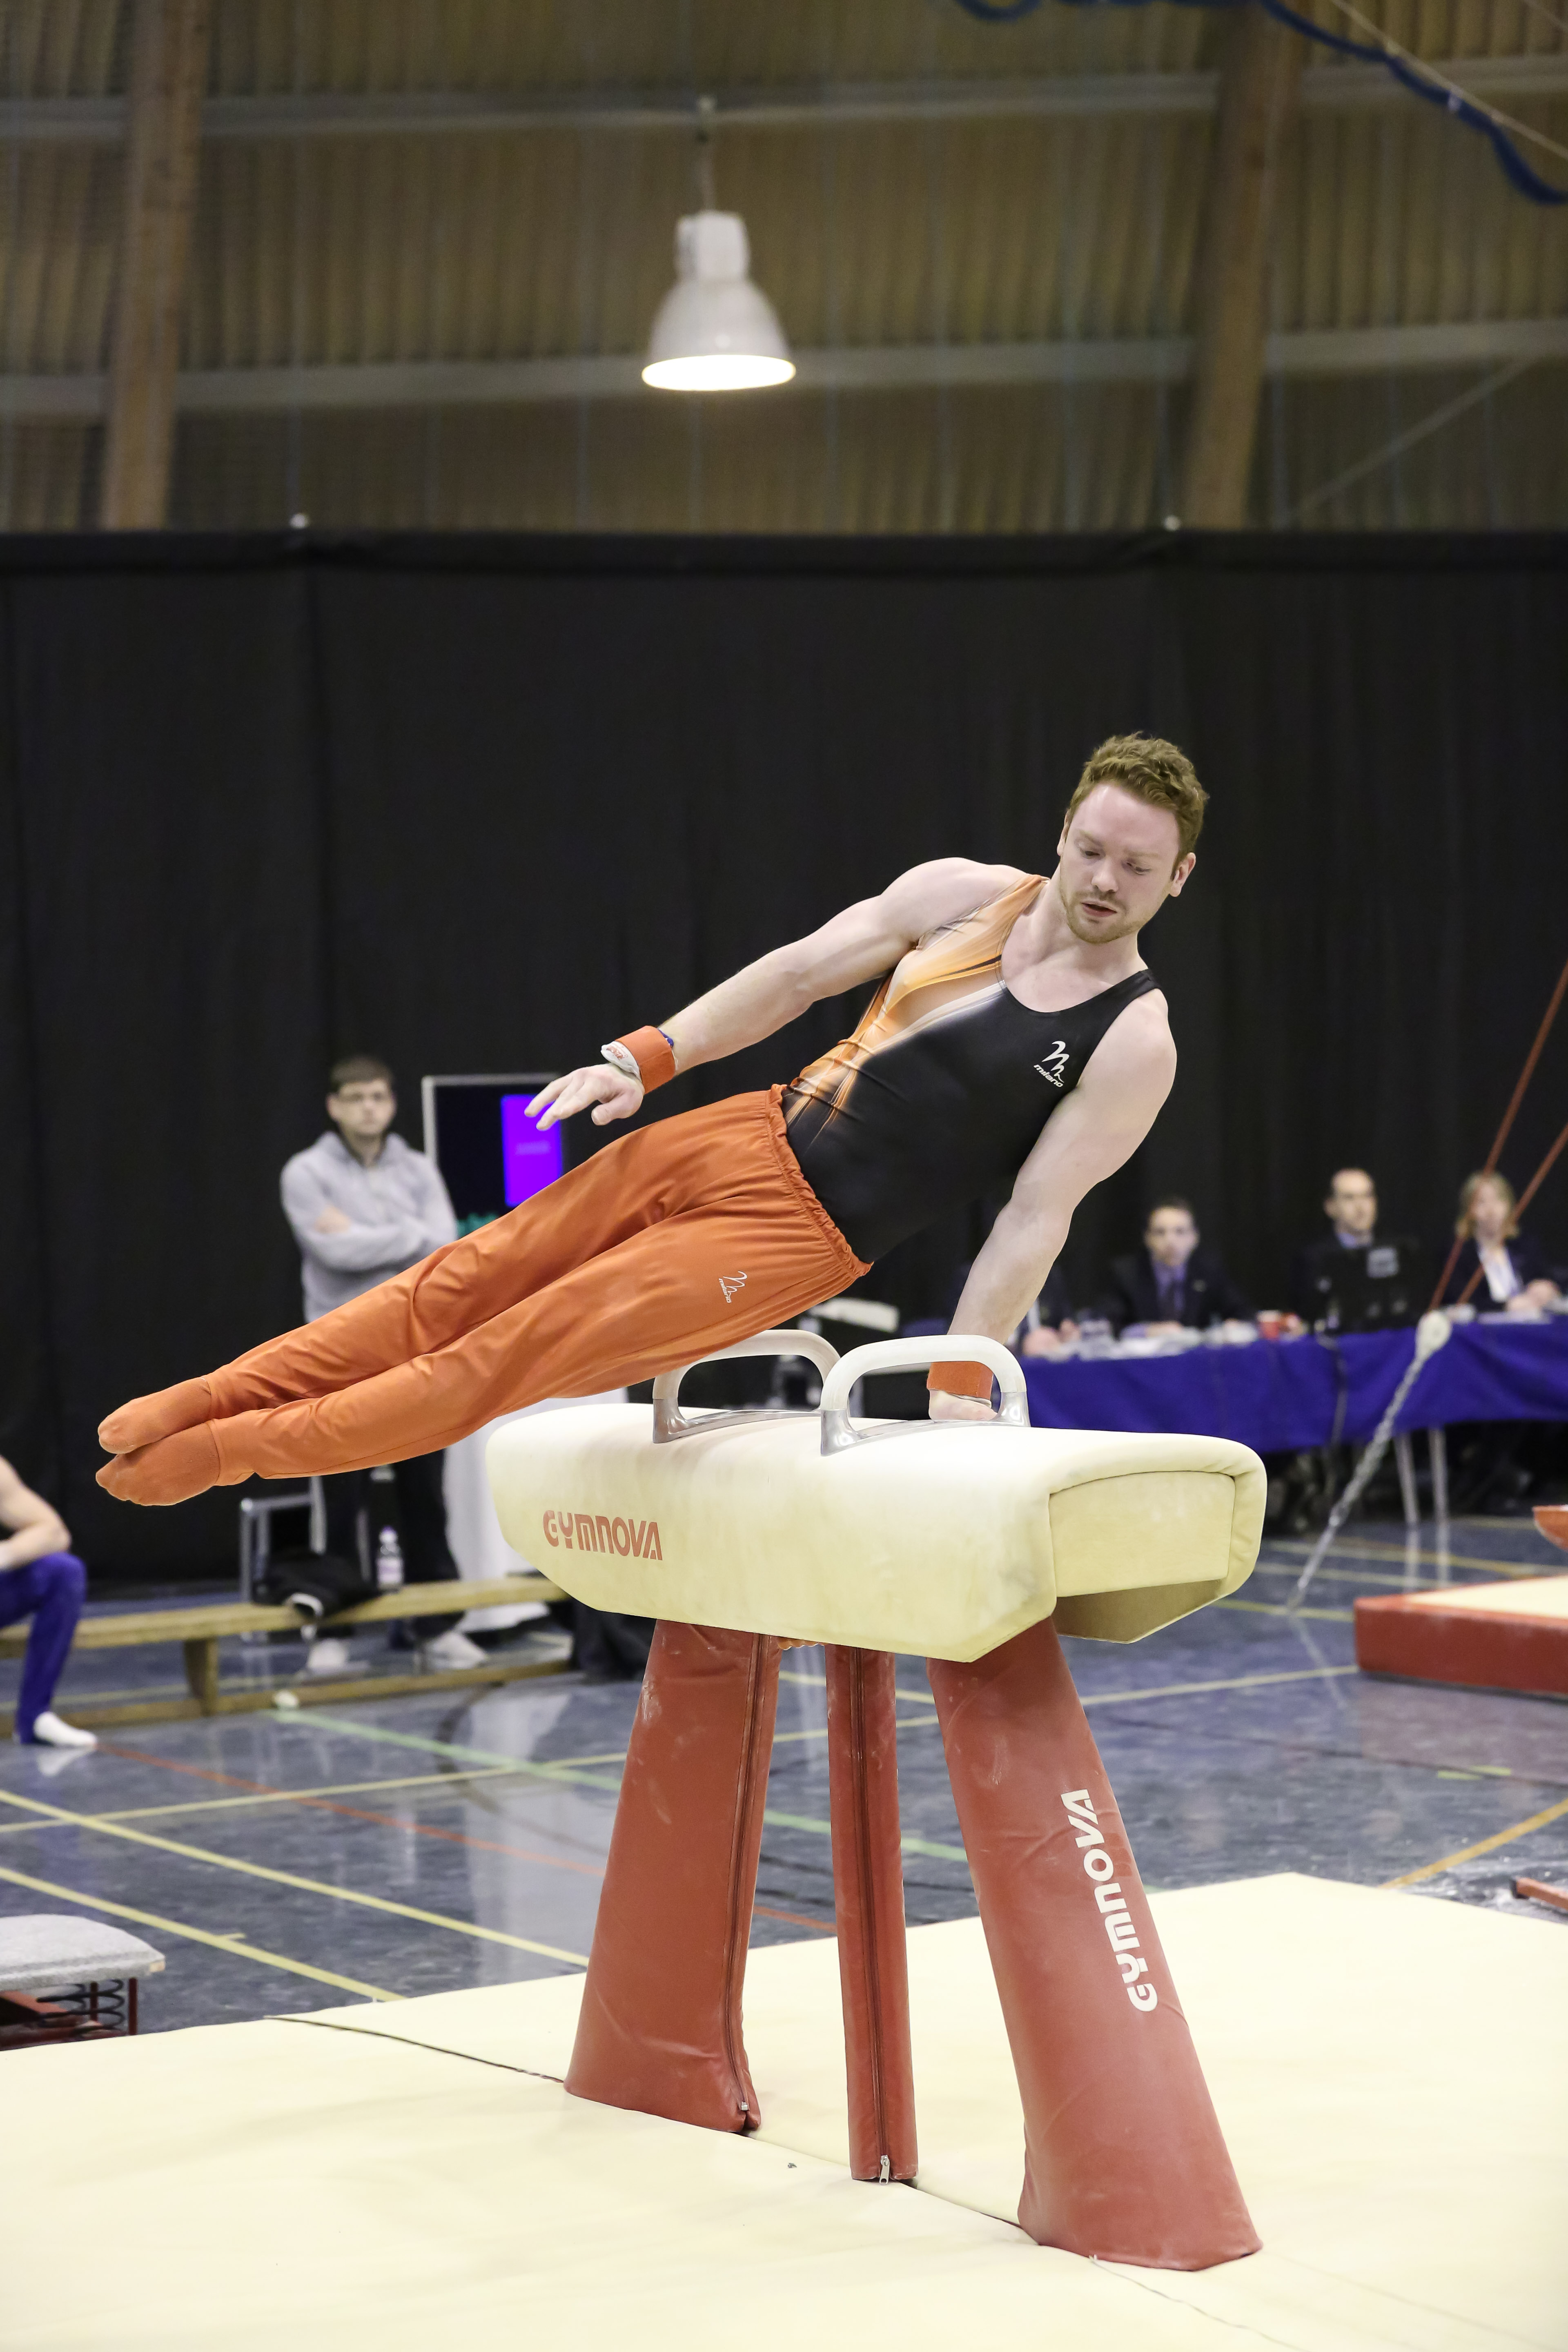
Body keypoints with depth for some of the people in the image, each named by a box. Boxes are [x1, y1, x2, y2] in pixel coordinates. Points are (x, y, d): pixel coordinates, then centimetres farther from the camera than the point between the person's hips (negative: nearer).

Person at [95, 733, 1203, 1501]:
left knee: (516, 1354, -6)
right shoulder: (967, 894, 1)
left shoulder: (1134, 1045, -12)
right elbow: (802, 972, 7)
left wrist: (961, 1385, -16)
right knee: (465, 1281, 4)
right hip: (750, 1137, 5)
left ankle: (230, 1453, 3)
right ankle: (206, 1402, 13)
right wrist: (646, 1058, 1)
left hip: (804, 1236, -5)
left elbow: (1038, 1218, -13)